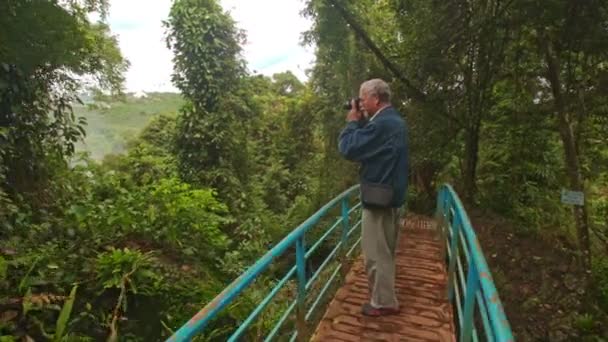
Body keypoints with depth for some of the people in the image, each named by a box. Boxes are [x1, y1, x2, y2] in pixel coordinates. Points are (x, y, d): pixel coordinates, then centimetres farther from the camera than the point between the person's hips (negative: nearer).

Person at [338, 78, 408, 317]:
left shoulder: (381, 124, -23)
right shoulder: (395, 120, 10)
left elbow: (348, 149, -21)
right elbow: (368, 143, 16)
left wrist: (352, 122, -8)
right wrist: (361, 123, 5)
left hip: (379, 197, -10)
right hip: (392, 194, 10)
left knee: (376, 252, 2)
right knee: (385, 250, 22)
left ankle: (384, 302, 16)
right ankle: (383, 294, 39)